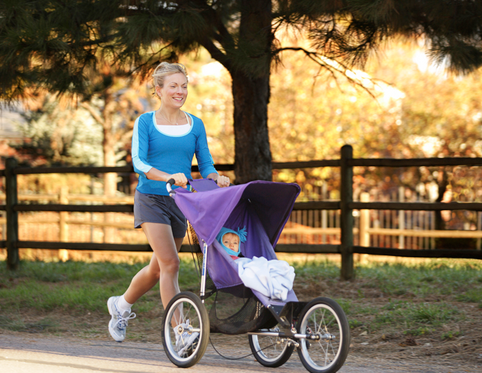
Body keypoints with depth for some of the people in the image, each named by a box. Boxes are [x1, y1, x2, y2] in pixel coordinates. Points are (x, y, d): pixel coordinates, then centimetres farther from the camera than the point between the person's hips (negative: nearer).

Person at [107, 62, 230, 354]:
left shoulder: (196, 125, 8)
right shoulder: (146, 122, -2)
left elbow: (206, 164, 4)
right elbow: (139, 162, -14)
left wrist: (217, 178, -19)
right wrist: (168, 177, -30)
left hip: (181, 202, 4)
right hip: (151, 199, -4)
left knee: (158, 268, 14)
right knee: (170, 263, -17)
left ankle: (122, 305, 40)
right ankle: (180, 333, -18)